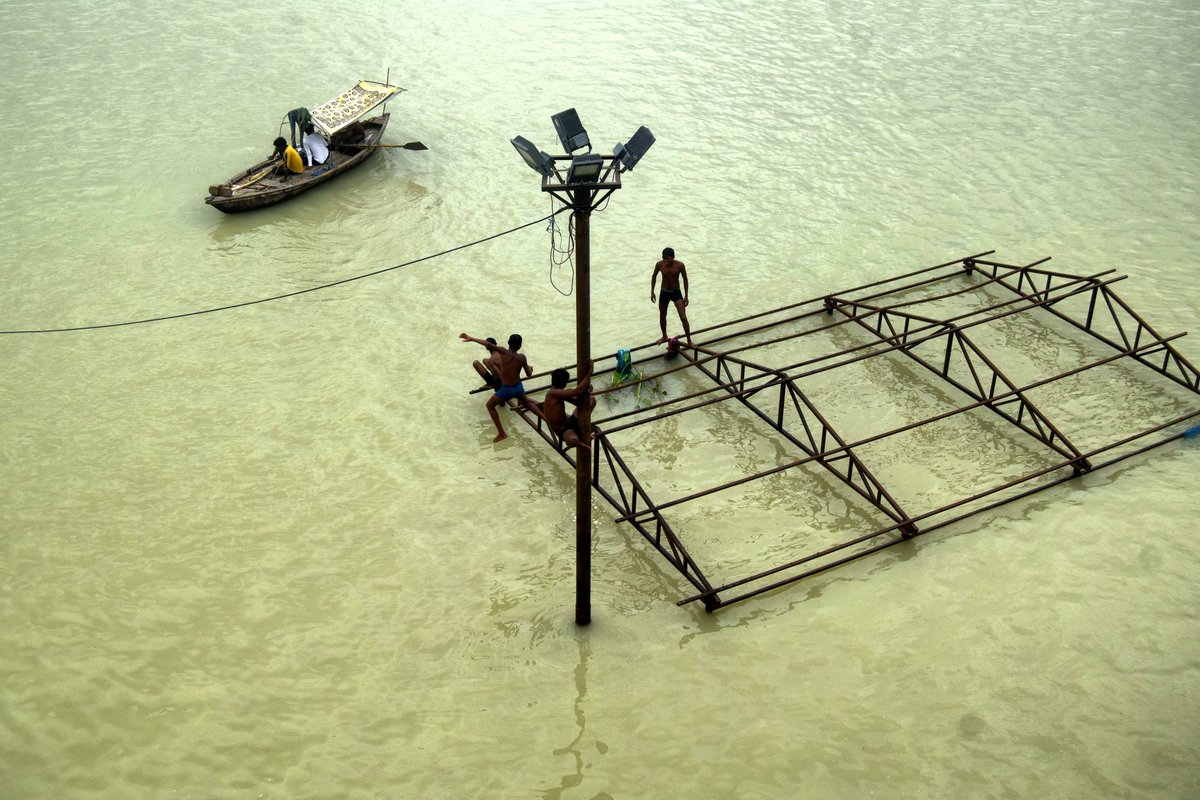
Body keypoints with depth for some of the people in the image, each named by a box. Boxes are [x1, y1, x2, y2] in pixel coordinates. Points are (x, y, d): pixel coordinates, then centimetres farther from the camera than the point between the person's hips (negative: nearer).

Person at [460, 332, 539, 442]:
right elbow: (528, 374, 3)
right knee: (527, 403, 36)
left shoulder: (504, 352, -20)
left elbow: (488, 344, -35)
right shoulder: (522, 357, -9)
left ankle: (501, 434, 18)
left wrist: (470, 338, -34)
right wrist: (530, 368, 27)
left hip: (506, 390, -4)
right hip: (519, 387, 4)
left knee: (490, 406, 20)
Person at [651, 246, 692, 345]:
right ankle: (664, 337, 42)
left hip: (676, 292, -2)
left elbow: (685, 279, -5)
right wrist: (652, 292, 5)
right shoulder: (659, 265, -14)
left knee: (683, 318, -11)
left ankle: (689, 341, -1)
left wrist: (686, 296, -5)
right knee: (662, 316, 17)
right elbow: (654, 276, 5)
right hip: (664, 292, 2)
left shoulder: (680, 265, -18)